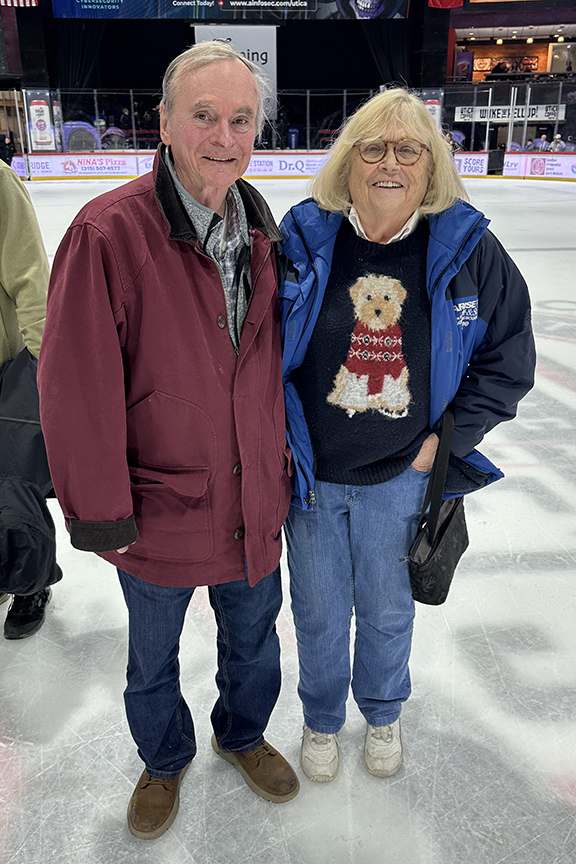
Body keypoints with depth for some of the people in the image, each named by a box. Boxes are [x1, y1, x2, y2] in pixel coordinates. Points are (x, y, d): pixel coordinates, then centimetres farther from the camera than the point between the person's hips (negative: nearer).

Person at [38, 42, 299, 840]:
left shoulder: (262, 232, 0)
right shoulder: (109, 232, -20)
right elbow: (78, 387, -19)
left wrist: (283, 458, 11)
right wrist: (101, 514, -14)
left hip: (254, 505, 5)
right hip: (161, 511, -4)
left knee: (253, 640, 25)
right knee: (153, 659, 21)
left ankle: (243, 735, 55)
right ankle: (165, 760, 51)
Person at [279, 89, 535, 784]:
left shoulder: (468, 249, -9)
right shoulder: (303, 240, -9)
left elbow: (509, 361, -1)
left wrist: (446, 441, -6)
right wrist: (278, 440, -4)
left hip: (401, 476, 0)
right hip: (310, 472, 0)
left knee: (387, 610, 20)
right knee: (319, 613, 17)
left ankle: (383, 714, 51)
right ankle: (322, 720, 47)